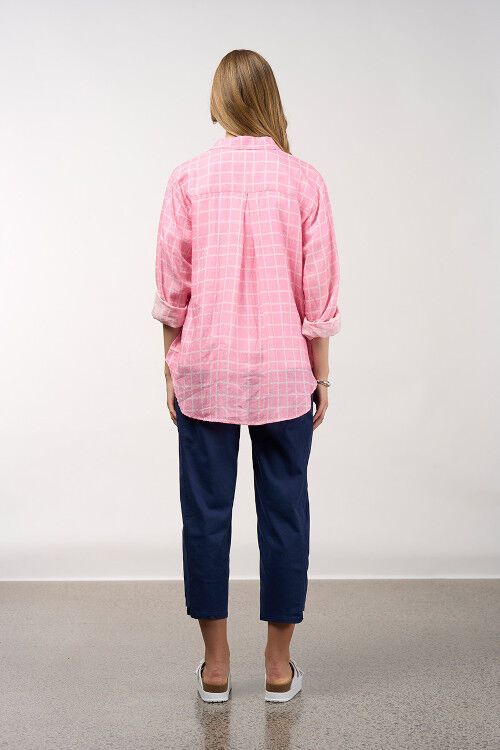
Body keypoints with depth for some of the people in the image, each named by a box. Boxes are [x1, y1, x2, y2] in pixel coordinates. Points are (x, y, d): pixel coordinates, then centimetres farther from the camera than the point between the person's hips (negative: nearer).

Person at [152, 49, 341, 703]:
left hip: (206, 371, 0)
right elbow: (319, 293, -3)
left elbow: (173, 287, -1)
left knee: (206, 512, 10)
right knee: (284, 511, 10)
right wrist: (320, 375, 7)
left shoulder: (189, 179, -4)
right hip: (284, 372, 0)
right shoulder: (305, 182, -4)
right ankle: (279, 666, 20)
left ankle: (216, 665, 20)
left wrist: (173, 365, 10)